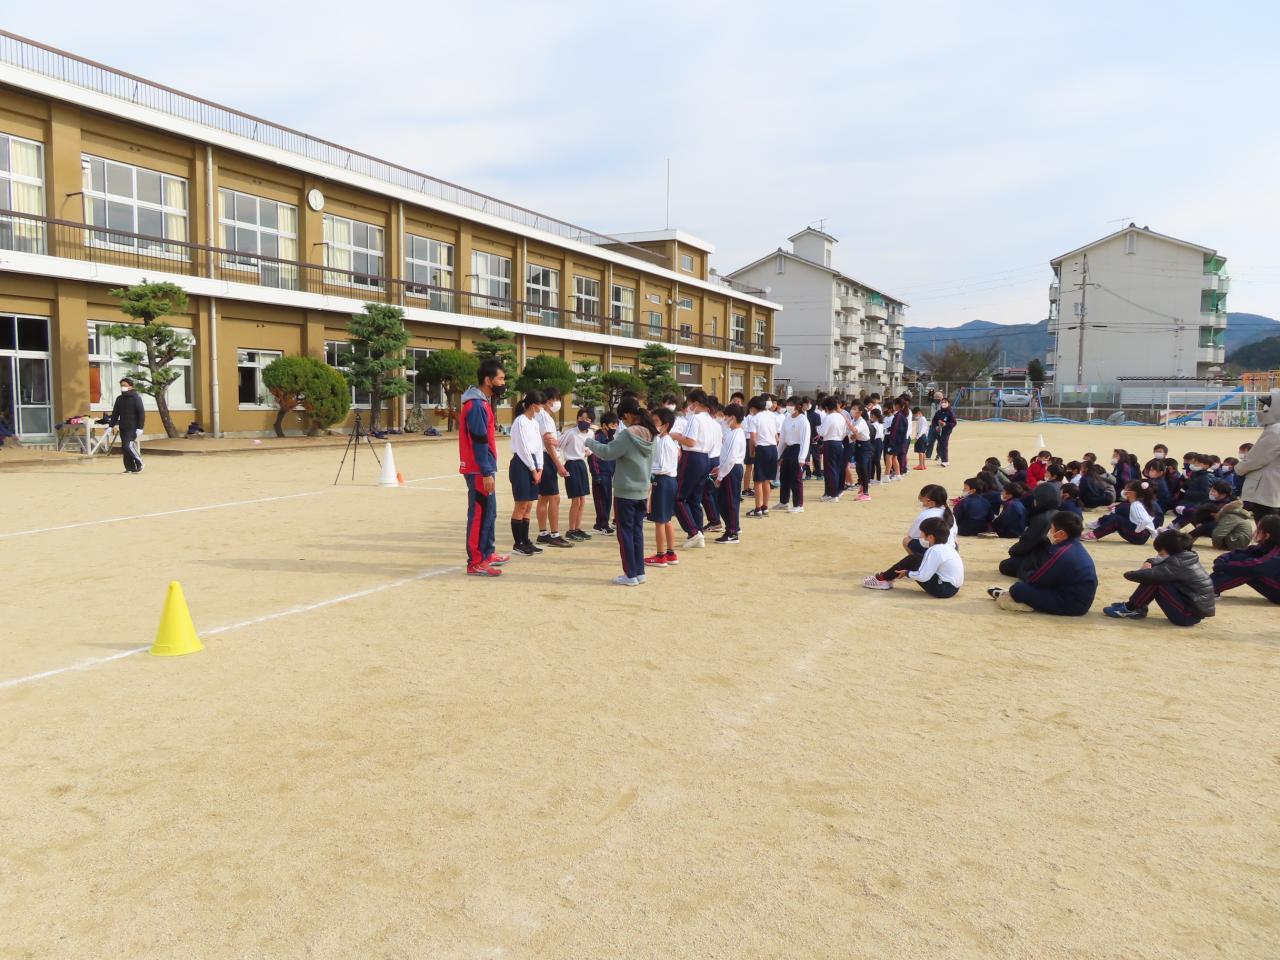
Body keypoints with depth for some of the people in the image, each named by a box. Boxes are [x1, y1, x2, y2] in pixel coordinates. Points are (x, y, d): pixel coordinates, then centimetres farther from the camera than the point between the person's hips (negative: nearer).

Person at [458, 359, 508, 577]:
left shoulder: (483, 402, 14)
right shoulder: (476, 405, -17)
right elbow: (478, 442, -21)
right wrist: (487, 473, -23)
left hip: (484, 469, 10)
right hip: (479, 471, -10)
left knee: (489, 512, 18)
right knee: (479, 514, -5)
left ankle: (487, 554, 29)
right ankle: (476, 563, 0)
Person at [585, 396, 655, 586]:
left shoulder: (628, 435, -18)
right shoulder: (649, 434, 6)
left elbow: (607, 452, -17)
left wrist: (590, 443, -4)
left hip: (625, 492, -7)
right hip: (642, 491, 7)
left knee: (625, 532, 1)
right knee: (637, 531, 13)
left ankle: (630, 575, 3)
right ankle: (639, 572, 16)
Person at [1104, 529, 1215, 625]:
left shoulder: (1177, 564, -21)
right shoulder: (1185, 557, 6)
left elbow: (1150, 574, -28)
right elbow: (1163, 561, 19)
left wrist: (1129, 574, -7)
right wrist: (1150, 563, -6)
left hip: (1188, 615, -9)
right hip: (1197, 609, 9)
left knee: (1153, 580, -16)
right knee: (1155, 577, 8)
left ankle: (1130, 609, -4)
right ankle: (1138, 607, 10)